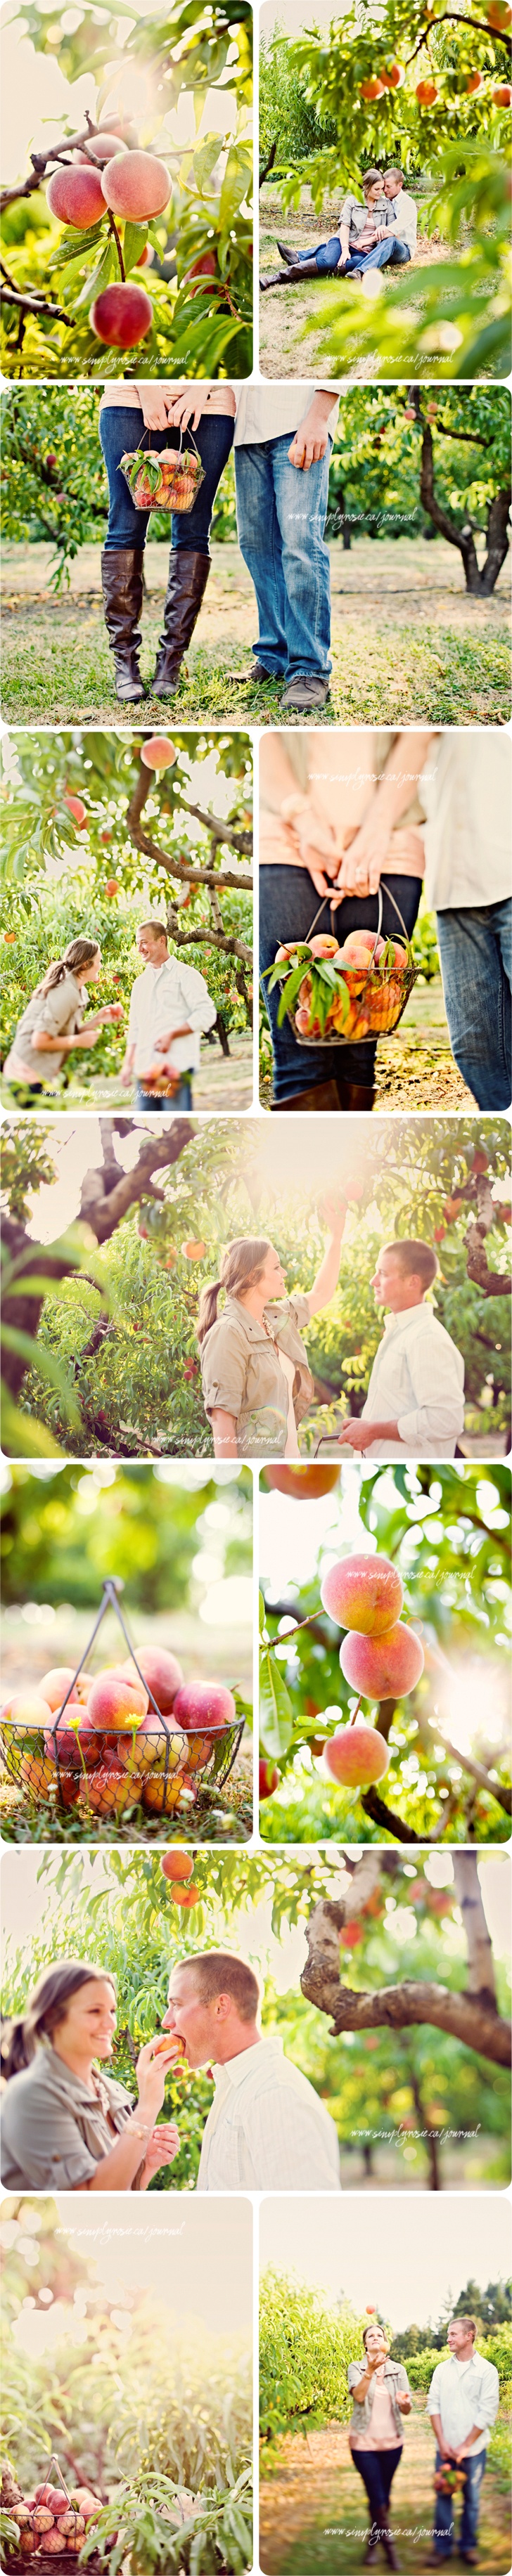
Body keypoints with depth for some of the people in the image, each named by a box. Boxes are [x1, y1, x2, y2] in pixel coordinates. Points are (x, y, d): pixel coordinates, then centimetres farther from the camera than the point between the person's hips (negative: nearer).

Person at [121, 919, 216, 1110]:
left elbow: (207, 1014, -8)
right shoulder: (140, 983, 22)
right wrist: (128, 1064, 14)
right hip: (145, 1069, 7)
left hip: (176, 1066, -7)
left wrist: (172, 1035, -15)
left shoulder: (185, 975, 1)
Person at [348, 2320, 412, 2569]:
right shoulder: (356, 2368, -4)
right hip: (364, 2443, -3)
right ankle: (389, 2546, 6)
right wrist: (370, 2370, -38)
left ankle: (373, 2543, 26)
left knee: (383, 2495, 10)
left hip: (391, 2442, 3)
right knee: (377, 2496, -7)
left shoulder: (398, 2369, 2)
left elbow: (406, 2411, -2)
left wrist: (405, 2403, -27)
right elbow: (358, 2396, -23)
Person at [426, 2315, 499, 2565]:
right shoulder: (442, 2369, 6)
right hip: (445, 2448, 3)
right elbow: (433, 2405, 4)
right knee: (443, 2496, 4)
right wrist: (443, 2442, -6)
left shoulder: (486, 2371, -5)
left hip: (473, 2449, -3)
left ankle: (468, 2545, 19)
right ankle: (442, 2546, 15)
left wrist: (465, 2446, -10)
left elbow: (487, 2413, -8)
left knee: (472, 2498, 5)